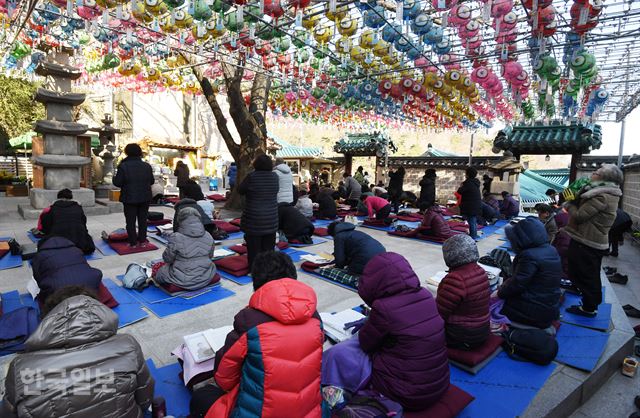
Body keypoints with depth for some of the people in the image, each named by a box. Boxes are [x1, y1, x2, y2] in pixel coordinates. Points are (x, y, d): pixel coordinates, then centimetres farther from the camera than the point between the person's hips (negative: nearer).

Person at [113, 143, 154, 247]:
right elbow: (152, 181, 5)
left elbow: (117, 182, -13)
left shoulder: (123, 166, -14)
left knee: (130, 221, 6)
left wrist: (114, 178, 8)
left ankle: (133, 242, 9)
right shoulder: (147, 166, -1)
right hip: (145, 198, 3)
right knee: (143, 219, 14)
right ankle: (142, 240, 18)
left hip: (130, 198, -3)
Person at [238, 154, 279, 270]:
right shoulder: (275, 176, -1)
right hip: (271, 218, 4)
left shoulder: (251, 176, -12)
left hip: (254, 218, -4)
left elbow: (240, 190, 1)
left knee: (254, 248, 6)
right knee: (268, 247, 13)